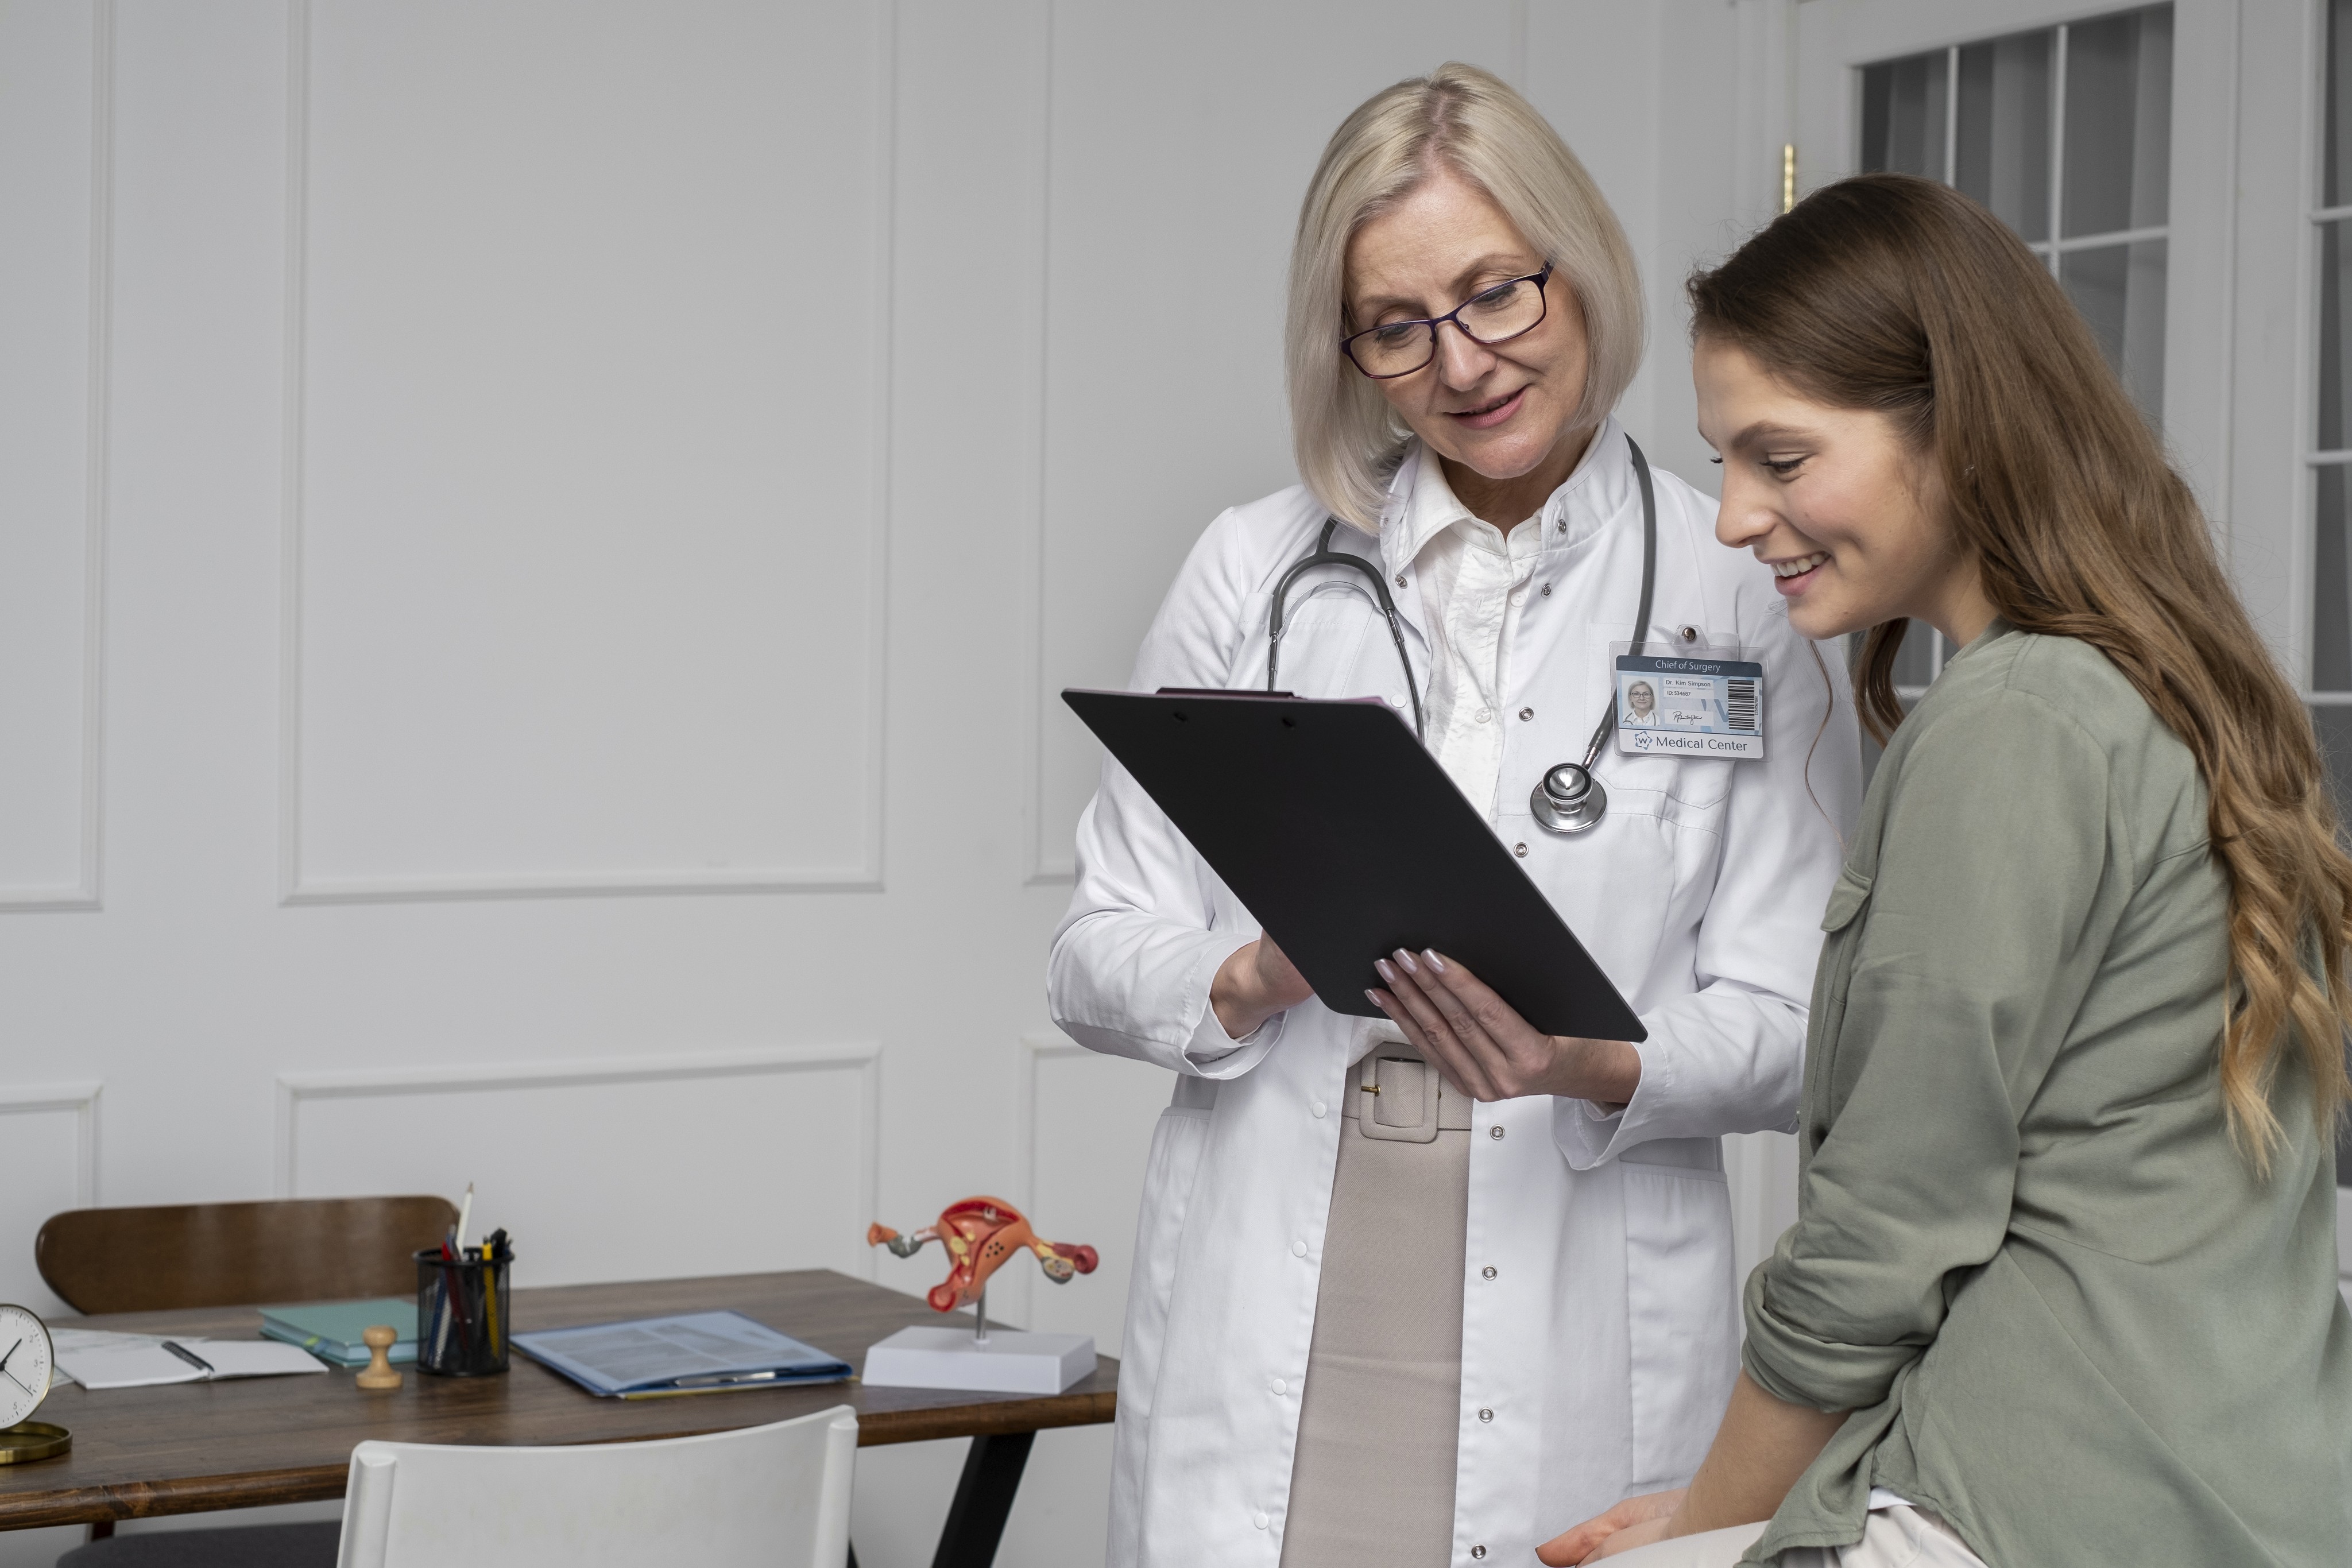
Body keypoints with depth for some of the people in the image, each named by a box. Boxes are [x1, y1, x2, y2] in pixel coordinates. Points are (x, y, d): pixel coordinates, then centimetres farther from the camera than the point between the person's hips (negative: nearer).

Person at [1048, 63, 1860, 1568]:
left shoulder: (1742, 596, 2)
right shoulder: (1255, 572, 7)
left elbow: (1794, 1031, 1)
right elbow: (1097, 958, 7)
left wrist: (1602, 1070, -18)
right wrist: (1255, 982, -13)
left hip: (1580, 1359, -1)